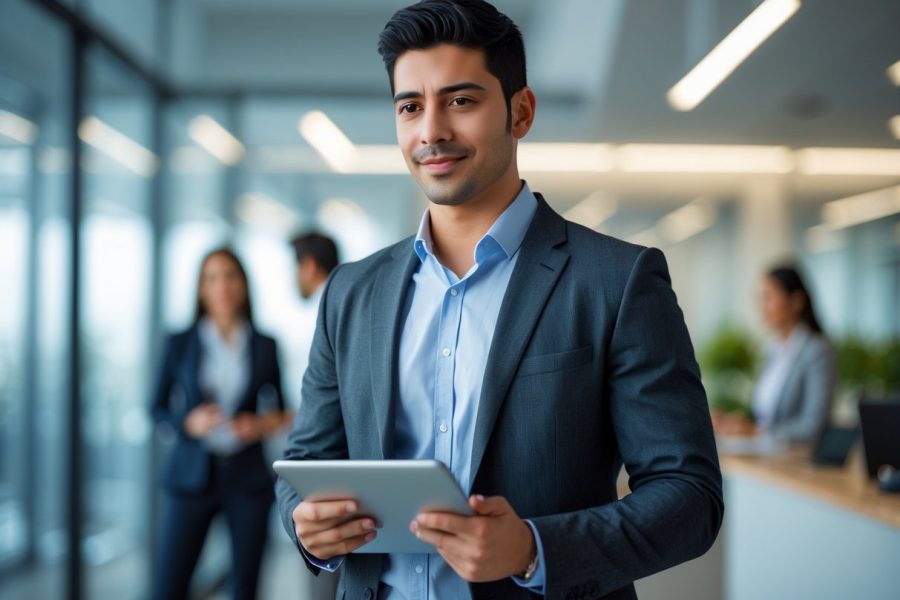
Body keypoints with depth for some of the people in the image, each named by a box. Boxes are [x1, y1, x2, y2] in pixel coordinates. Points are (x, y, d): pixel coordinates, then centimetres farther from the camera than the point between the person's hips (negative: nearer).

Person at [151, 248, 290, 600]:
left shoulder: (264, 347, 6)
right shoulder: (181, 344, 3)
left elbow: (279, 409, 15)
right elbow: (158, 408, 7)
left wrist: (264, 423, -7)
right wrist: (189, 422, -12)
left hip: (247, 477, 1)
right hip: (192, 474, -1)